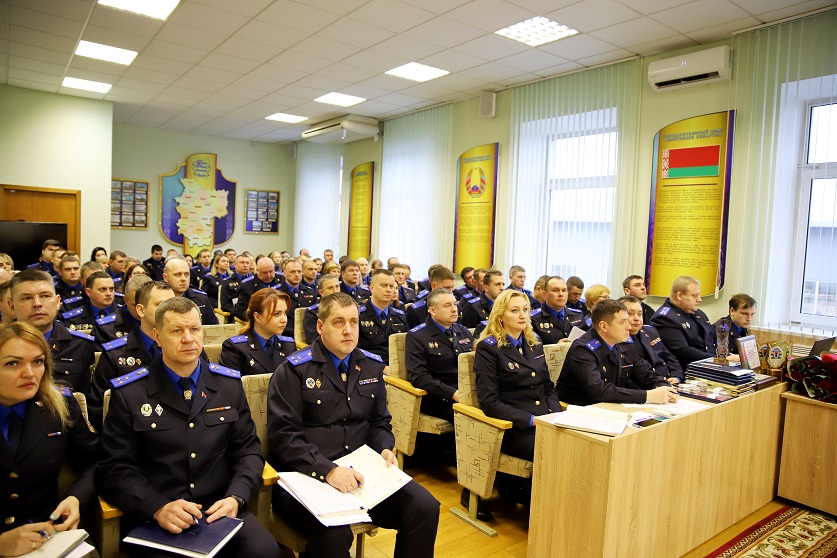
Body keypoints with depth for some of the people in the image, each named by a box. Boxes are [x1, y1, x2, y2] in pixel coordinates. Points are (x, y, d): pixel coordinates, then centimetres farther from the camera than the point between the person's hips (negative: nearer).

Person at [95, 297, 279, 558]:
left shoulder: (229, 384, 8)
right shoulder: (129, 393, 1)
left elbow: (248, 450, 9)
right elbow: (116, 468, -2)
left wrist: (235, 498, -9)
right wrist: (158, 508, -19)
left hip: (220, 510, 2)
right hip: (153, 519, -1)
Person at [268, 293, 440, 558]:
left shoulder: (372, 366, 11)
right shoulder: (293, 370, -5)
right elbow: (284, 436, -12)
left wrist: (385, 450, -3)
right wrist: (327, 469, -24)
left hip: (361, 471, 5)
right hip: (306, 477, -5)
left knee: (425, 508, -14)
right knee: (334, 532, -34)